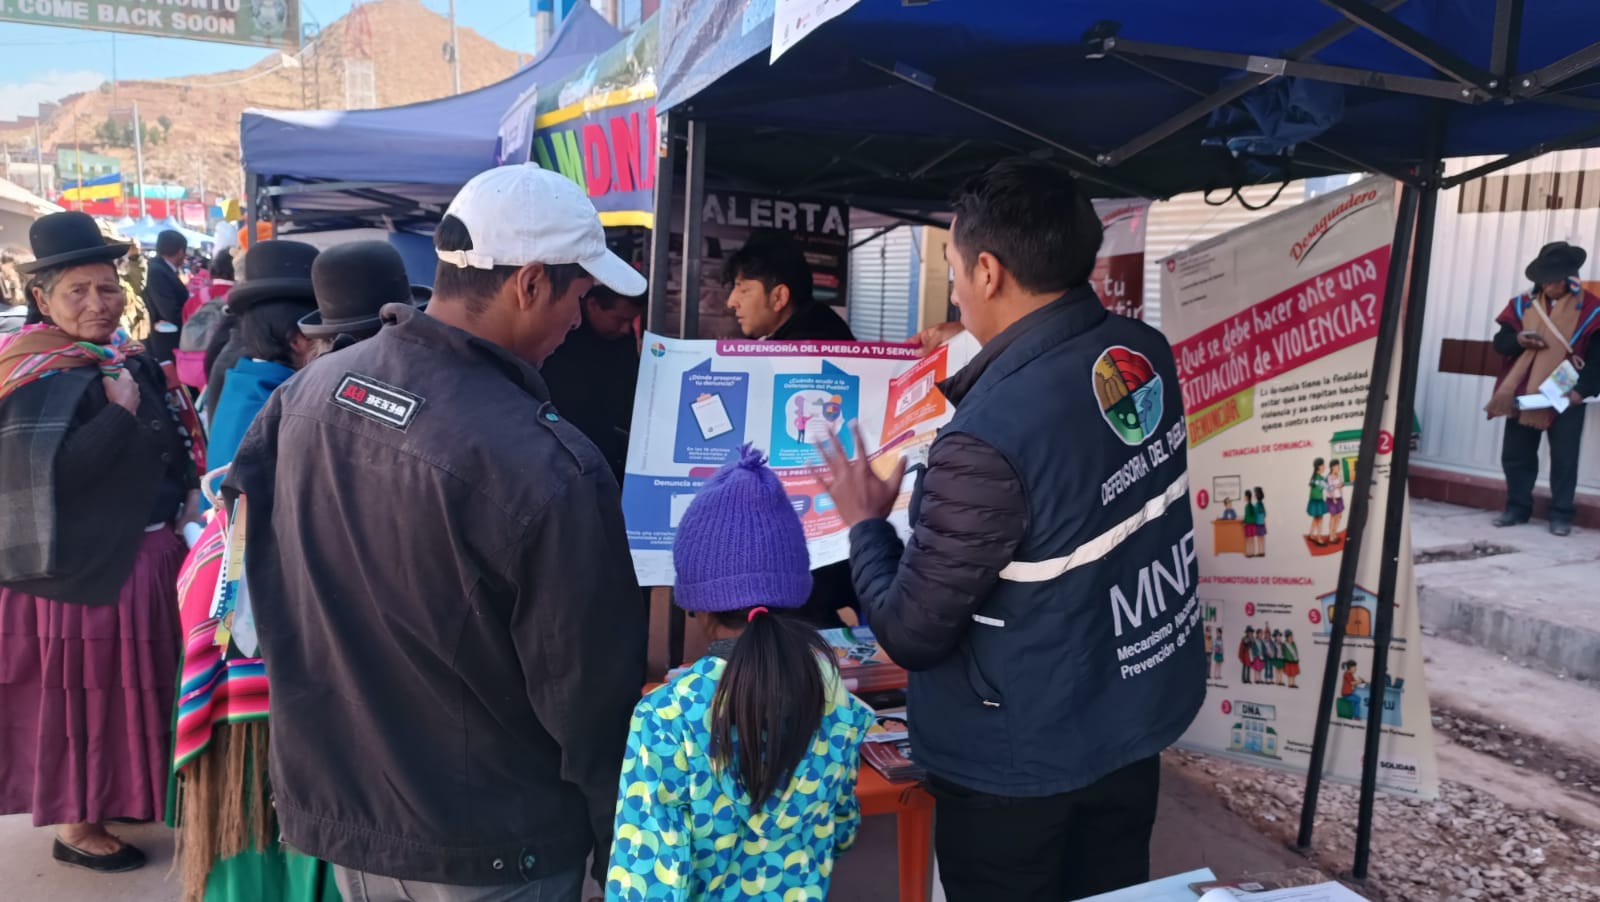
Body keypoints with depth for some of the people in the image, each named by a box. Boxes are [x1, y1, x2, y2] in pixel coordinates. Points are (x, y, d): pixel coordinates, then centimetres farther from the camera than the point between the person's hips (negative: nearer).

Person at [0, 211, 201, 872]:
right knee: (84, 692, 4)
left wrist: (186, 493, 3)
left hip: (145, 552, 8)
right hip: (84, 563, -8)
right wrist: (119, 415, -24)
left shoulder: (128, 361, 7)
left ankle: (118, 792, 39)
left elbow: (166, 439, 17)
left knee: (129, 683, 20)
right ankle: (76, 826, 21)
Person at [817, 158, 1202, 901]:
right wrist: (978, 381, 13)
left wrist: (866, 523, -6)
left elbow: (911, 633, -22)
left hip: (1020, 764, -7)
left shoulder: (985, 442, -32)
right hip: (1135, 725, 7)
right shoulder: (1146, 354, -8)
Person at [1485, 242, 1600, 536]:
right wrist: (1518, 339, -17)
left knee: (1564, 459, 1)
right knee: (1515, 455, 8)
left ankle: (1561, 514, 11)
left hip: (1565, 398, -3)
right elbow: (1500, 342, 6)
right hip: (1523, 394, 3)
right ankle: (1518, 507, 21)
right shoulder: (1523, 304, 6)